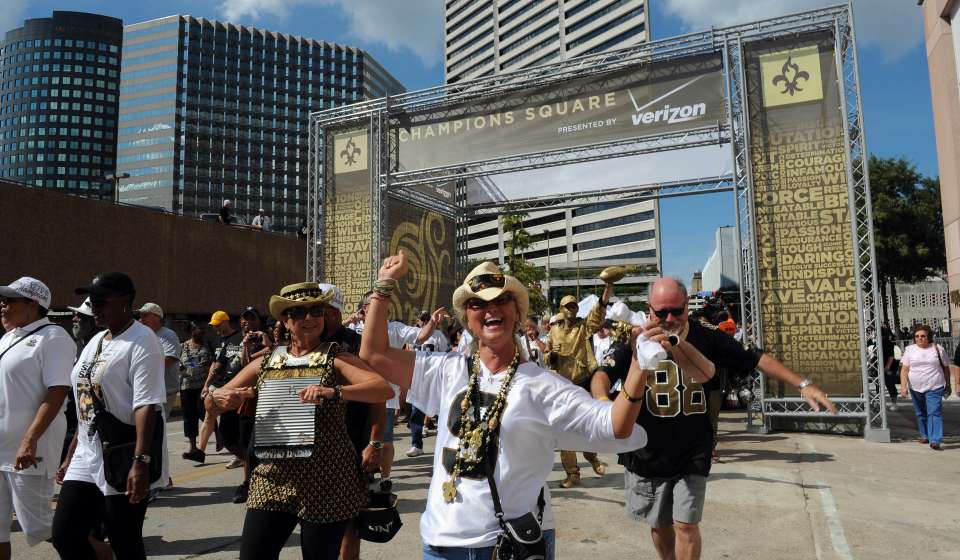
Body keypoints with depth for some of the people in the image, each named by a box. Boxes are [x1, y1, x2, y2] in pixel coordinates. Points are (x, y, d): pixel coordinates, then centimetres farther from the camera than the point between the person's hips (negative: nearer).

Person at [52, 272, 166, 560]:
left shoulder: (142, 341, -13)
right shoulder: (96, 341, 13)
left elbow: (146, 405, -21)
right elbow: (86, 407, 18)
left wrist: (141, 461, -27)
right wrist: (71, 455, 19)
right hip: (86, 460, 8)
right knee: (64, 536, 10)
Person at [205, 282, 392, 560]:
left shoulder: (336, 359, -4)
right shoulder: (265, 363, 8)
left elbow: (385, 389, -20)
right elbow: (211, 403, 13)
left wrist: (332, 392, -34)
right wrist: (219, 398, -11)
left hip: (326, 483, -3)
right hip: (272, 480, 3)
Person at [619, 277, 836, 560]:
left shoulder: (707, 338, -6)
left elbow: (755, 359, 2)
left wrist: (803, 384, -3)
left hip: (692, 455, 0)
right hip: (646, 454, 0)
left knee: (686, 525, -2)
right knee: (660, 525, 16)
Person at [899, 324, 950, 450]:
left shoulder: (938, 349, 2)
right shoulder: (910, 350, 3)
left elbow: (945, 368, 10)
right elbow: (904, 370, 0)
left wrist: (948, 385, 11)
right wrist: (903, 386, -9)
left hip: (934, 388, -2)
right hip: (915, 388, 2)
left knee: (934, 412, -11)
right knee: (920, 414, 12)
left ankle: (935, 440, -13)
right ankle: (925, 436, 27)